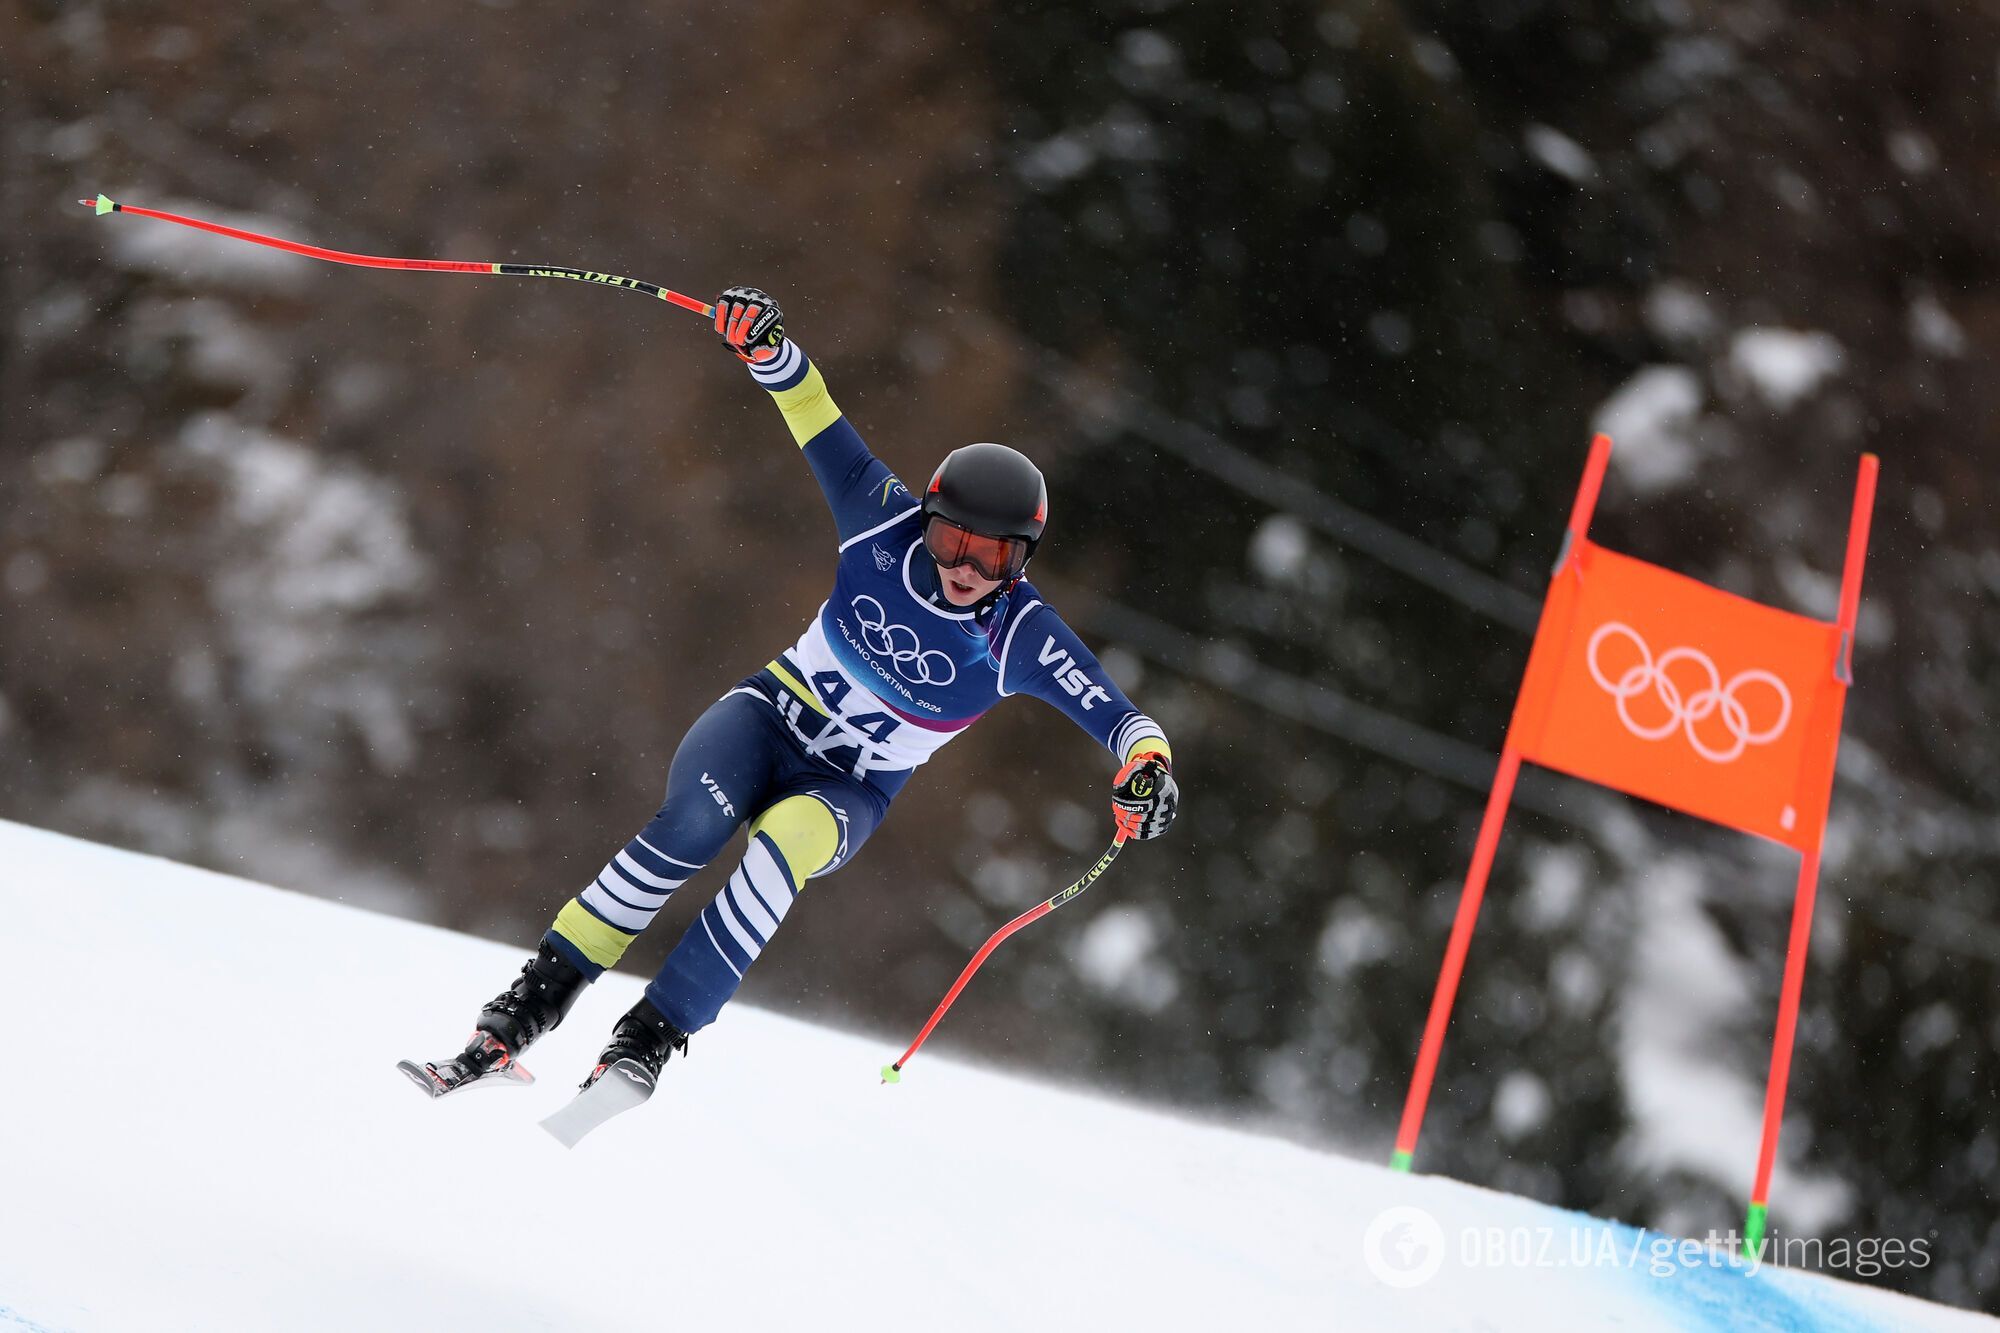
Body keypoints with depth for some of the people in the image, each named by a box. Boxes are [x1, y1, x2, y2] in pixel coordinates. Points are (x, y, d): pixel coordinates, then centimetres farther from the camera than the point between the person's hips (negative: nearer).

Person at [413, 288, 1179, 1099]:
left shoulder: (1021, 639, -17)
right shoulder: (887, 526, -13)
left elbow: (1115, 715, -20)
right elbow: (824, 433, -8)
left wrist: (1146, 765, -43)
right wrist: (767, 347, -24)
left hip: (850, 790, 0)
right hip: (770, 719, 0)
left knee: (782, 848, -36)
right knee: (691, 827, -32)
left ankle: (654, 1037, -30)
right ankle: (536, 1000, -24)